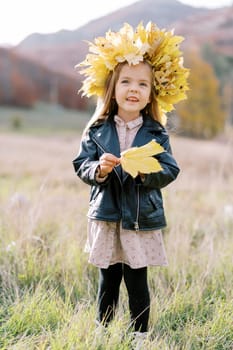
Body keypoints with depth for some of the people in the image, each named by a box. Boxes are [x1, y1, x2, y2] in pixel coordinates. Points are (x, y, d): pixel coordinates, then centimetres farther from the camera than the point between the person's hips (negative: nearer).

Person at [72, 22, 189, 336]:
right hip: (106, 217, 1)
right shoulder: (97, 130, 1)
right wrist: (98, 170, -20)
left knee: (138, 284, 6)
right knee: (108, 280, 13)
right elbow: (82, 165, 0)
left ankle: (140, 334, 21)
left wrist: (149, 172, -24)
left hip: (143, 220, -1)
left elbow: (169, 171, -5)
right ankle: (102, 331, 28)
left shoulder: (156, 133, -2)